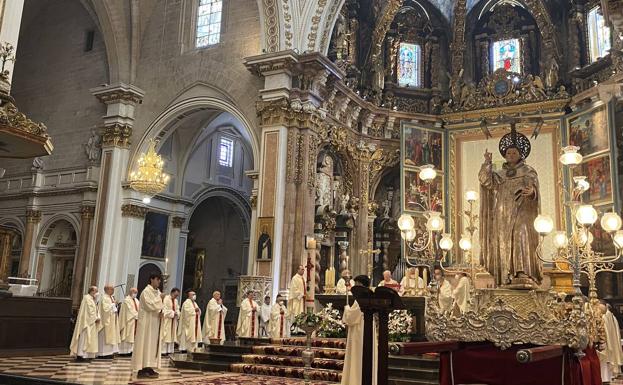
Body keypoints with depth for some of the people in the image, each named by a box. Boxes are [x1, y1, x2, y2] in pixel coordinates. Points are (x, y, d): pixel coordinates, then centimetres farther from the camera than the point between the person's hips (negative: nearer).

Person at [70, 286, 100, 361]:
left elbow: (95, 310, 14)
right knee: (84, 337, -11)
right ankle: (80, 355, -11)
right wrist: (95, 318, -14)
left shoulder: (92, 299, 19)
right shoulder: (87, 298, -12)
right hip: (87, 321, -10)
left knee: (89, 338, 9)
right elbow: (90, 310, -18)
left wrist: (97, 317, -1)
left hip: (91, 322, 10)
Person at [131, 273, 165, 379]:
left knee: (153, 344, 9)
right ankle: (142, 369, -5)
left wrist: (161, 313, -2)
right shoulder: (146, 291, -12)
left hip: (154, 322, 9)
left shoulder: (157, 292, 12)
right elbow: (150, 305, -23)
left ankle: (148, 367, 13)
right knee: (146, 344, -7)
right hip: (147, 322, -8)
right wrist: (159, 298, -16)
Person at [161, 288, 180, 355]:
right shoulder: (166, 299, -11)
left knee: (172, 336, 8)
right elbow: (164, 310, -16)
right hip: (166, 321, -8)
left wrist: (177, 313, -6)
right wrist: (172, 313, -19)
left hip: (173, 322, 8)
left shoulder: (176, 301, 14)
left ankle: (170, 351, 12)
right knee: (165, 336, -7)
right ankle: (163, 351, -4)